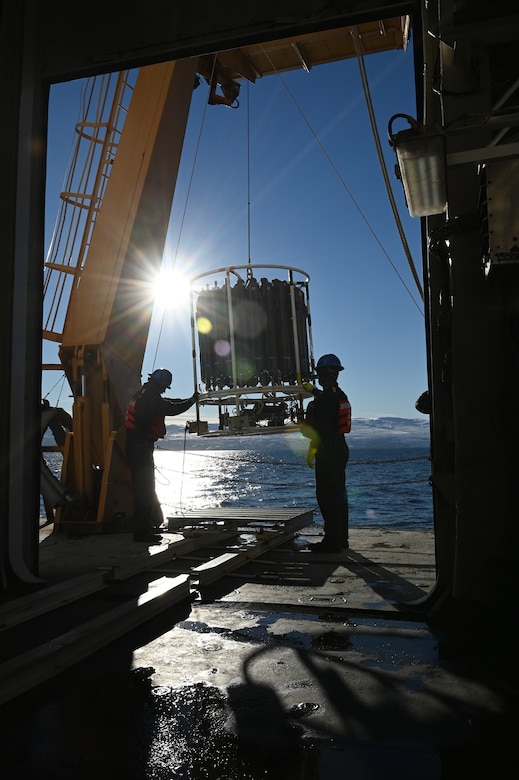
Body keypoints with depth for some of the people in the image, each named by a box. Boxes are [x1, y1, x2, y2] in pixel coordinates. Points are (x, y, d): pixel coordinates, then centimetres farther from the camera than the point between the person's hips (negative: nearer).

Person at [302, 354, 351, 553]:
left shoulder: (325, 398, -17)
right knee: (338, 494, 14)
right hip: (340, 448, 10)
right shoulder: (340, 395, 12)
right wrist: (312, 390, 49)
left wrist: (311, 450, -14)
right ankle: (341, 538, 22)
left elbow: (320, 427, -22)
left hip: (328, 452, -10)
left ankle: (332, 541, -3)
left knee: (327, 497, -5)